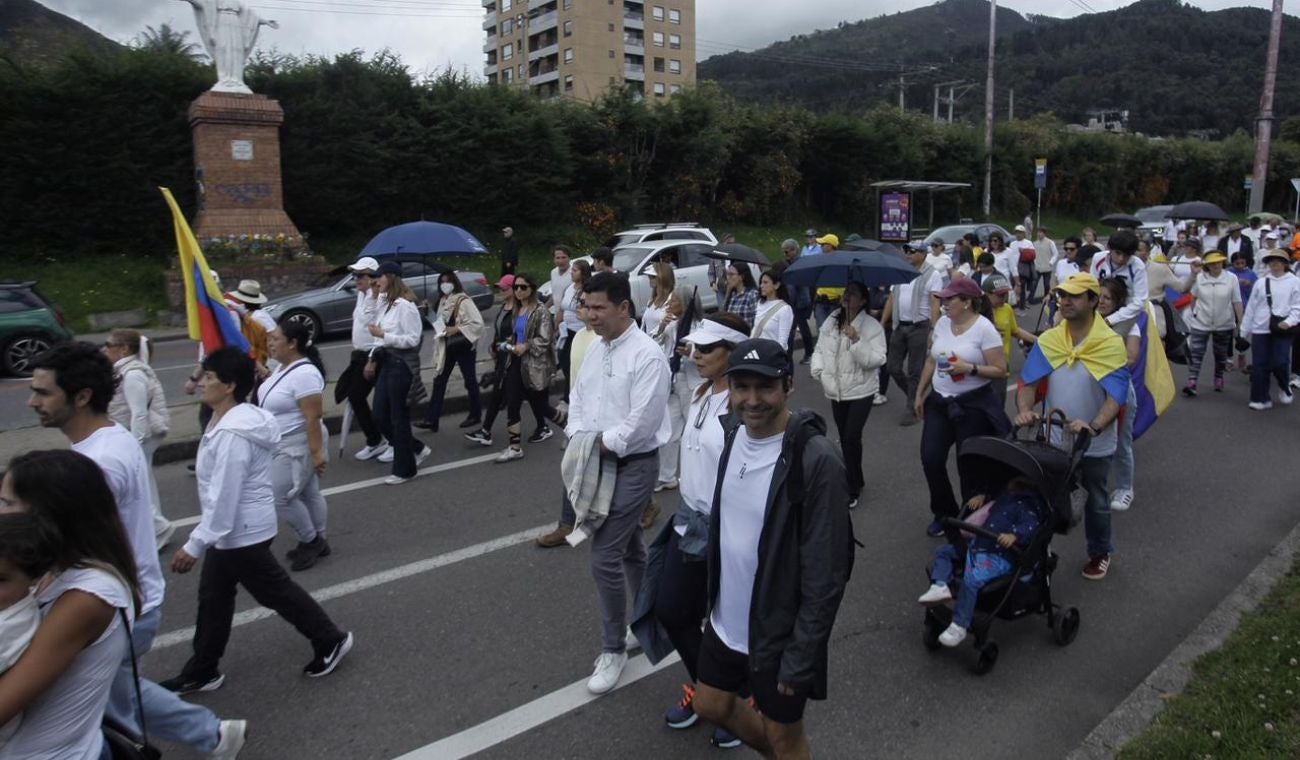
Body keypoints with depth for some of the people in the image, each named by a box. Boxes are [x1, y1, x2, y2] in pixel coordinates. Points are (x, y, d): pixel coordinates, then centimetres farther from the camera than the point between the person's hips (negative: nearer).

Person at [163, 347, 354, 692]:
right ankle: (201, 672, 32)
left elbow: (223, 495, -29)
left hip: (241, 532, -10)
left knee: (274, 591, 6)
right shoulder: (236, 419, 4)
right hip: (232, 530, 10)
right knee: (213, 597, 18)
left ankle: (330, 640, 23)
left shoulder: (232, 433, -28)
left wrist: (195, 545, -24)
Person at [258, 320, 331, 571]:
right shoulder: (285, 367, 5)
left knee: (280, 497, -4)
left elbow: (312, 417, -27)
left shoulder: (304, 374, -26)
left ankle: (311, 541, 12)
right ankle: (316, 542, 27)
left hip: (297, 447, -10)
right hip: (285, 445, 10)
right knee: (308, 494, 17)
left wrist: (317, 452, -28)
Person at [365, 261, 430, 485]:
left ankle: (404, 469, 14)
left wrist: (383, 335, -21)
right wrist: (372, 358, 12)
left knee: (399, 417, 0)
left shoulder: (404, 305, -16)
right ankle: (417, 449, 29)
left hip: (402, 365, -9)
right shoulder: (384, 303, 10)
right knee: (381, 415, 12)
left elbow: (413, 339, -19)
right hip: (386, 362, 9)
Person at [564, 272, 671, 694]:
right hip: (598, 463, 8)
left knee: (605, 557, -7)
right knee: (630, 549, 21)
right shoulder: (596, 349, 8)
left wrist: (600, 445, -15)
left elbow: (641, 423, -24)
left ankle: (613, 649, 11)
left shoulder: (647, 355, -19)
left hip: (632, 465, -8)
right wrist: (577, 439, -4)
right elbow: (578, 397, 12)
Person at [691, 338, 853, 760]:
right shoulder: (734, 435, -3)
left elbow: (826, 572, -22)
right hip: (726, 621, 7)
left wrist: (801, 656, -18)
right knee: (711, 705, 25)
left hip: (779, 634, -7)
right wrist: (713, 597, 16)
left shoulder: (816, 460, -25)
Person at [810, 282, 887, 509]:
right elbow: (820, 349, 11)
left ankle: (853, 488, 6)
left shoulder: (872, 327, -11)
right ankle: (855, 481, 31)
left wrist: (856, 341, -28)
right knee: (845, 438, 13)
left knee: (851, 438, -10)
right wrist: (819, 370, -5)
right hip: (836, 390, 5)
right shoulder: (831, 322, 4)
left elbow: (877, 360, -18)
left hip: (861, 391, -5)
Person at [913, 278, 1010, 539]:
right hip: (939, 402, 6)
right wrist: (920, 393, 13)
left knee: (969, 466, 5)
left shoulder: (984, 329, -14)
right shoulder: (942, 322, 4)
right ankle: (944, 514, 24)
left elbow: (1000, 370, -13)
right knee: (930, 459, 3)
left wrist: (970, 368, -27)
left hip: (973, 405, -6)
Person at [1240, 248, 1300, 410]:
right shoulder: (1260, 282, 9)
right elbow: (1251, 307, 11)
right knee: (1259, 366, 2)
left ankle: (1284, 388, 23)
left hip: (1282, 330, -3)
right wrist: (1245, 330, 12)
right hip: (1260, 329, 3)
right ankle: (1261, 399, 12)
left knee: (1279, 363, -9)